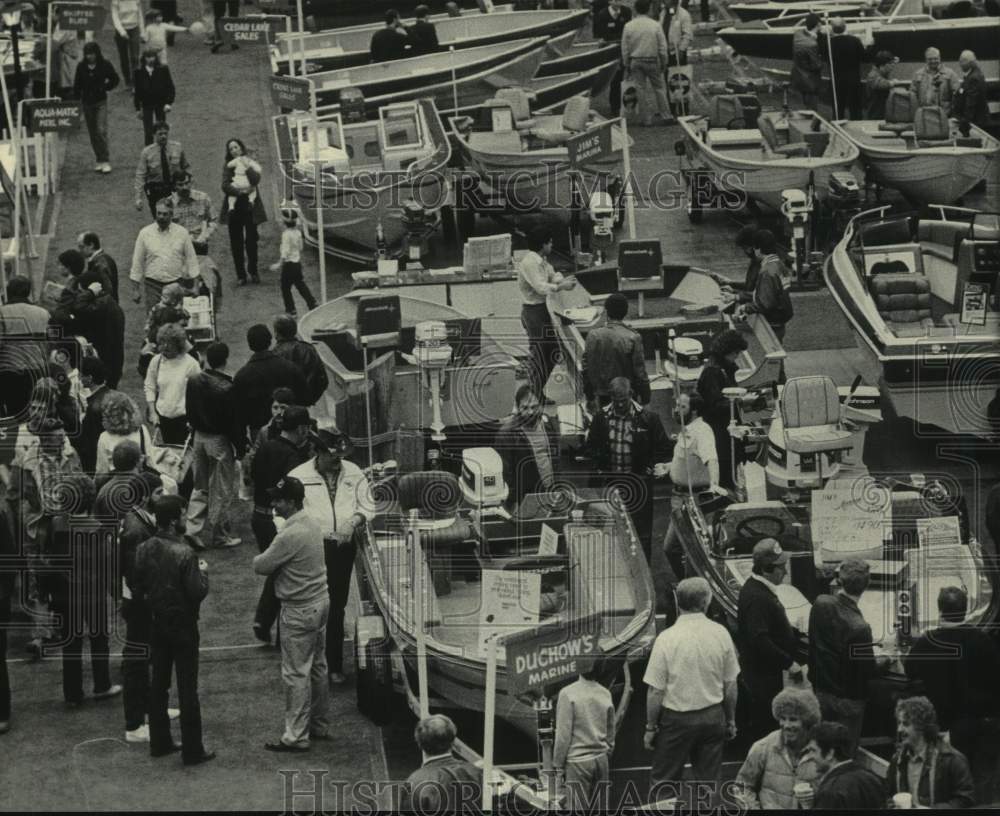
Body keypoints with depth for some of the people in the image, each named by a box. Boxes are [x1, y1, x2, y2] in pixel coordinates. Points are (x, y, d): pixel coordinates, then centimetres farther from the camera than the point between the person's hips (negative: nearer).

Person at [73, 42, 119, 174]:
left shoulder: (105, 65, -5)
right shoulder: (81, 67, 1)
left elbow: (114, 79, 8)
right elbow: (77, 85, 5)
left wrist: (105, 87, -5)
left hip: (101, 102, -3)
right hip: (87, 102, 3)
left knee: (101, 130, -14)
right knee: (92, 133, 8)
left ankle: (105, 161, -11)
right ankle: (99, 160, 17)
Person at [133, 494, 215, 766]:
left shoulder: (144, 550, -3)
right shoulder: (184, 553, -23)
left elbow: (139, 589, 4)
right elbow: (198, 593, -21)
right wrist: (203, 573, -4)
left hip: (157, 624, 6)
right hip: (182, 626, -6)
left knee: (158, 683, 16)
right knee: (187, 689, 1)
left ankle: (160, 743, 23)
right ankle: (192, 750, 6)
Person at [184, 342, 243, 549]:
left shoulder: (193, 381, -3)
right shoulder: (226, 388, -22)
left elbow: (189, 412, 6)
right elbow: (233, 421, -18)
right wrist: (240, 446, -8)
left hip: (199, 437, 6)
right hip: (220, 440, -6)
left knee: (199, 486, 18)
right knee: (222, 490, 6)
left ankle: (193, 530, 16)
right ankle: (218, 535, 13)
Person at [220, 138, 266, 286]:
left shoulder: (251, 164, 8)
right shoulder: (228, 166, 8)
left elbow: (256, 180, -9)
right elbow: (225, 186, -4)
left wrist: (247, 168, -15)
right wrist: (239, 191, -14)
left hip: (250, 205, -1)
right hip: (234, 206, 1)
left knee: (251, 239, -3)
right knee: (236, 242, -1)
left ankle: (253, 272, 8)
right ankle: (240, 275, 2)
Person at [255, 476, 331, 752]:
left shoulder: (289, 536, -25)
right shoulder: (312, 525, 5)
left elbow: (260, 566, -17)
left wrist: (261, 558, 3)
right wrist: (273, 561, -1)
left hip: (300, 612, -9)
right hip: (320, 602, 9)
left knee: (296, 674, -2)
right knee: (317, 667, 18)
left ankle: (296, 737, 3)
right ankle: (319, 726, 29)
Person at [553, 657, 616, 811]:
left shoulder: (568, 694, -13)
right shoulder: (606, 694, 3)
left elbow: (563, 735, -12)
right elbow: (611, 734, 11)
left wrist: (558, 764, -3)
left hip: (577, 761, -5)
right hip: (601, 761, 5)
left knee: (578, 809, -2)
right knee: (600, 809, 9)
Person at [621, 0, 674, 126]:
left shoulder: (628, 26, -4)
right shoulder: (655, 25, -7)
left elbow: (625, 48, 1)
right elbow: (662, 47, -3)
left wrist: (627, 66, 10)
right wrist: (663, 63, 8)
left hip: (635, 61, 1)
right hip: (652, 61, -1)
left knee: (642, 90, 6)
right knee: (659, 88, 9)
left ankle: (647, 119, 7)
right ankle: (666, 116, 8)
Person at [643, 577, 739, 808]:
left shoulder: (666, 639, -15)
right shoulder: (720, 634, -6)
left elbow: (656, 691, -12)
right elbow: (730, 685, 3)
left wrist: (650, 728, 0)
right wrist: (731, 720, 16)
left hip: (677, 719, -3)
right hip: (713, 717, 3)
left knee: (662, 785, 6)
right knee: (708, 783, 13)